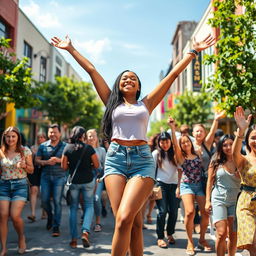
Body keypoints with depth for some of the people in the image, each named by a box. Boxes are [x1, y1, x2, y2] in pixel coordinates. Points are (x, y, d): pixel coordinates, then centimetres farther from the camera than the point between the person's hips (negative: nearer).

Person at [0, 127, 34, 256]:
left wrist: (24, 166, -15)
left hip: (20, 185, -3)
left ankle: (21, 238, 18)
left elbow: (31, 170, 4)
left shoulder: (25, 151, -1)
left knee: (15, 215, -13)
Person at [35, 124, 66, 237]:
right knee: (44, 200, 5)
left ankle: (56, 227, 6)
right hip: (46, 176, 3)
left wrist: (59, 160, -16)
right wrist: (46, 162, -11)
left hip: (59, 177, -2)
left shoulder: (65, 146, 3)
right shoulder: (43, 146, 9)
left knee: (57, 201, -4)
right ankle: (50, 216, 36)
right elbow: (37, 160, 7)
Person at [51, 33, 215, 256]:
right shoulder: (112, 102, 19)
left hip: (142, 159, -1)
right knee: (134, 223, -8)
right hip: (116, 157, 1)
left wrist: (194, 51, 23)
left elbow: (174, 74, 19)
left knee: (124, 218, -18)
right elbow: (91, 70, 20)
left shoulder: (146, 104, 17)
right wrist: (71, 49, 26)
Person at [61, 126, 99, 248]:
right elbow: (96, 165, -4)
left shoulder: (67, 148, -3)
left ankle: (74, 239, 12)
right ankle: (85, 232, -8)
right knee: (89, 205, 13)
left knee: (73, 208, 12)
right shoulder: (89, 148, -7)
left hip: (73, 182, 2)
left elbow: (64, 166, -2)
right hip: (88, 181, -1)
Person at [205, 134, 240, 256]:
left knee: (233, 235, 4)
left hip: (235, 201, 1)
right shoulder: (216, 162, 1)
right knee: (222, 234, -6)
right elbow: (210, 181, 3)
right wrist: (207, 200, 0)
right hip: (219, 200, -1)